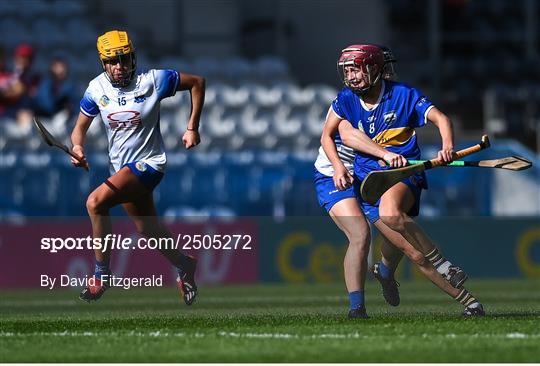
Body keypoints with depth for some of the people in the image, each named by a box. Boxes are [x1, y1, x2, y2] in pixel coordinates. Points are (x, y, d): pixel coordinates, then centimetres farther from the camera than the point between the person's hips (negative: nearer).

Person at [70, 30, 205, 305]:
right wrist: (77, 147, -21)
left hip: (148, 163, -6)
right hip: (121, 167, 6)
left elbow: (197, 82, -3)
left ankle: (101, 274, -13)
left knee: (96, 202, -26)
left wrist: (192, 128, -5)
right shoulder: (97, 88, -4)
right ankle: (185, 266, 45)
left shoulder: (152, 80, -14)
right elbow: (80, 127, 3)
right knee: (148, 229, 17)